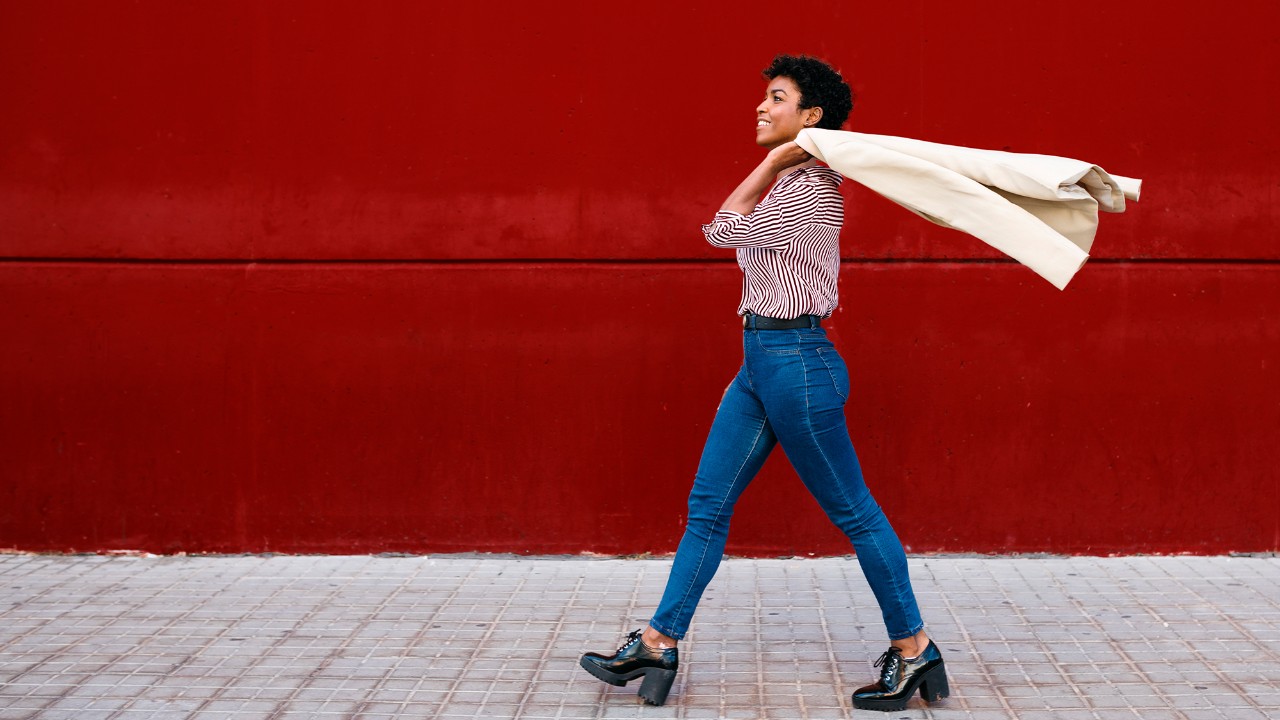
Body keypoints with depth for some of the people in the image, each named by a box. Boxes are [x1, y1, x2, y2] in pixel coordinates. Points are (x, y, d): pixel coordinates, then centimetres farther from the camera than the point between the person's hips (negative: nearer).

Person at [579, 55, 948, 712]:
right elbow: (729, 227, 14)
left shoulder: (811, 188, -15)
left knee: (852, 511, 1)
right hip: (760, 360, 10)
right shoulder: (788, 184, 16)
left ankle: (914, 649, 14)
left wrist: (772, 161, -6)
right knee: (707, 506, 8)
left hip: (797, 360, -10)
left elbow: (722, 229, -11)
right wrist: (775, 164, 8)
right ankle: (658, 646, 13)